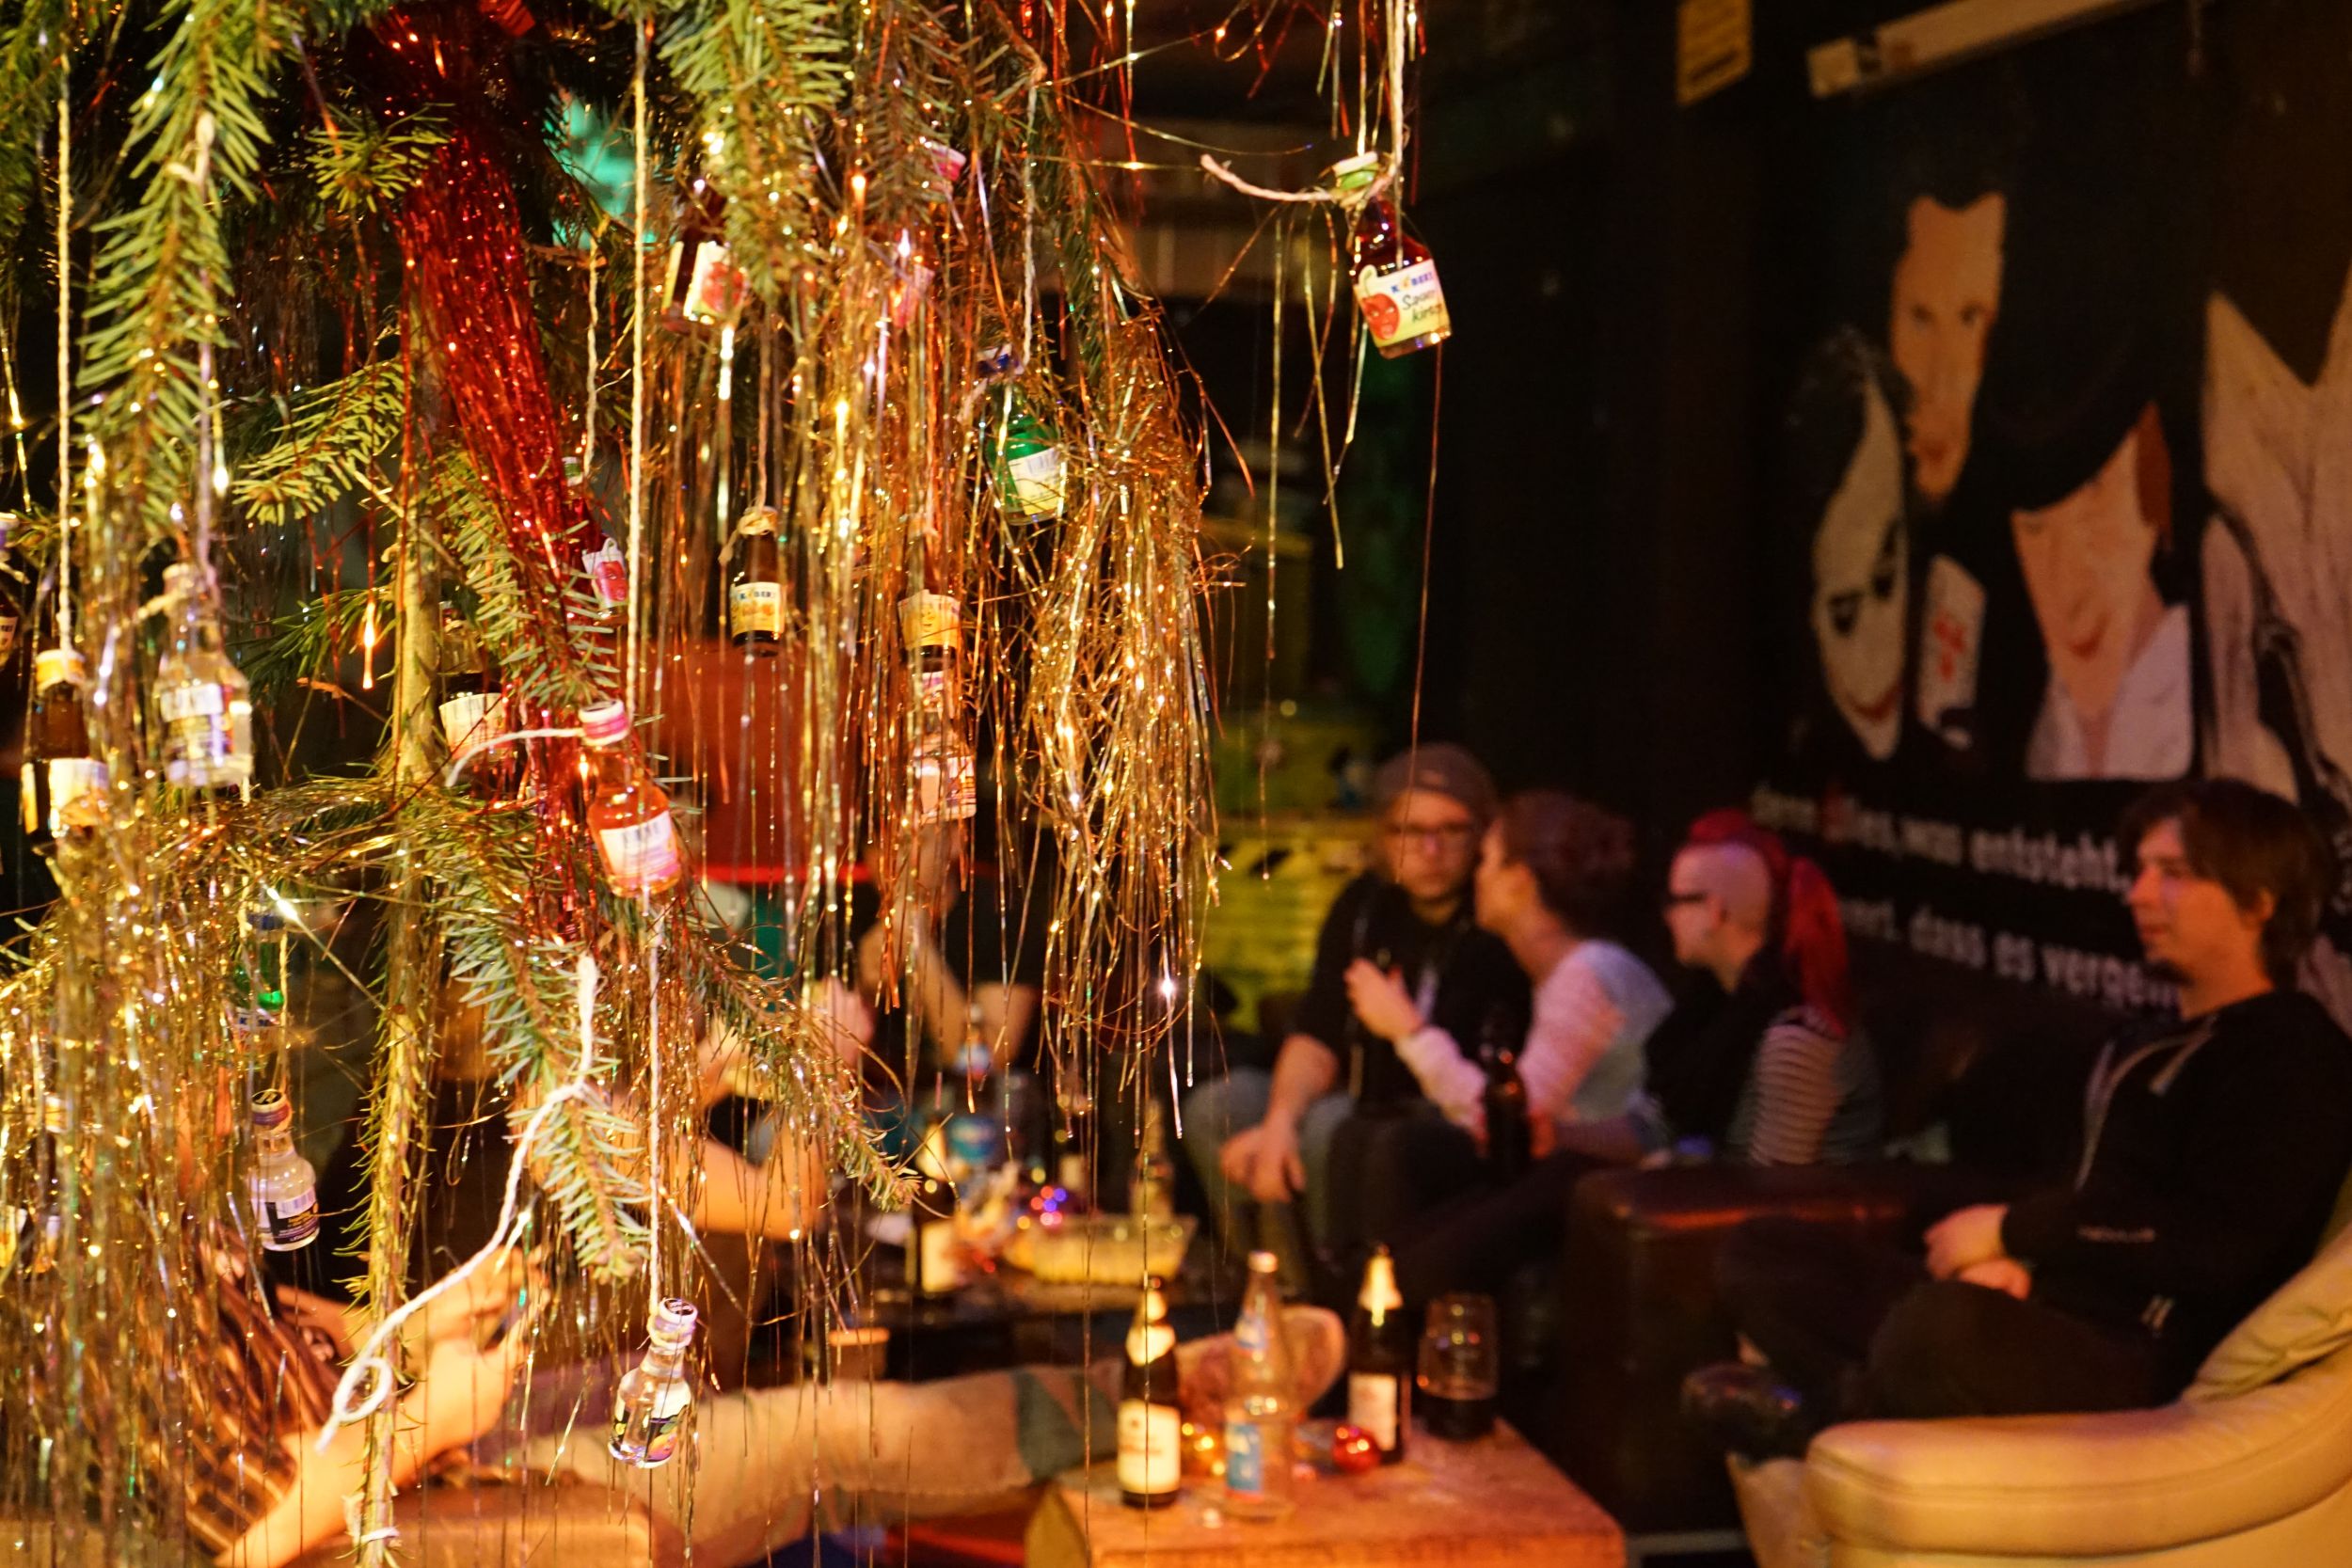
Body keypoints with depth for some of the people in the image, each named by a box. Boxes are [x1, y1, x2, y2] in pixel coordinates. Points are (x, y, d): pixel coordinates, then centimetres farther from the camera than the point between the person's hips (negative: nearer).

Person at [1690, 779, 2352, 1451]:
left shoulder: (2291, 1051, -5)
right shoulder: (2144, 1048, 26)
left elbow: (2215, 1247, -17)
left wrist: (2012, 1229, -10)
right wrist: (2016, 1261, 1)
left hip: (2142, 1357, -10)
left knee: (1945, 1326, -41)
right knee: (1758, 1252, 6)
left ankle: (1829, 1407, -9)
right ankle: (1865, 1402, -20)